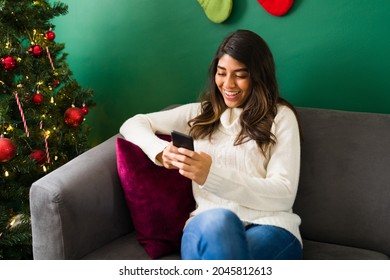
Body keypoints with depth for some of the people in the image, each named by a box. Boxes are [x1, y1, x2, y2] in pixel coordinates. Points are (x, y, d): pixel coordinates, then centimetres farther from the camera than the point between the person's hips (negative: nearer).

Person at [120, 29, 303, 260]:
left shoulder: (281, 117, 12)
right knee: (217, 220, -39)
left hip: (269, 226, -2)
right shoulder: (201, 113, 23)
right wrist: (161, 150, -2)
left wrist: (212, 174, -13)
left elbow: (284, 194, 0)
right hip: (207, 226, 2)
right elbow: (133, 124, 23)